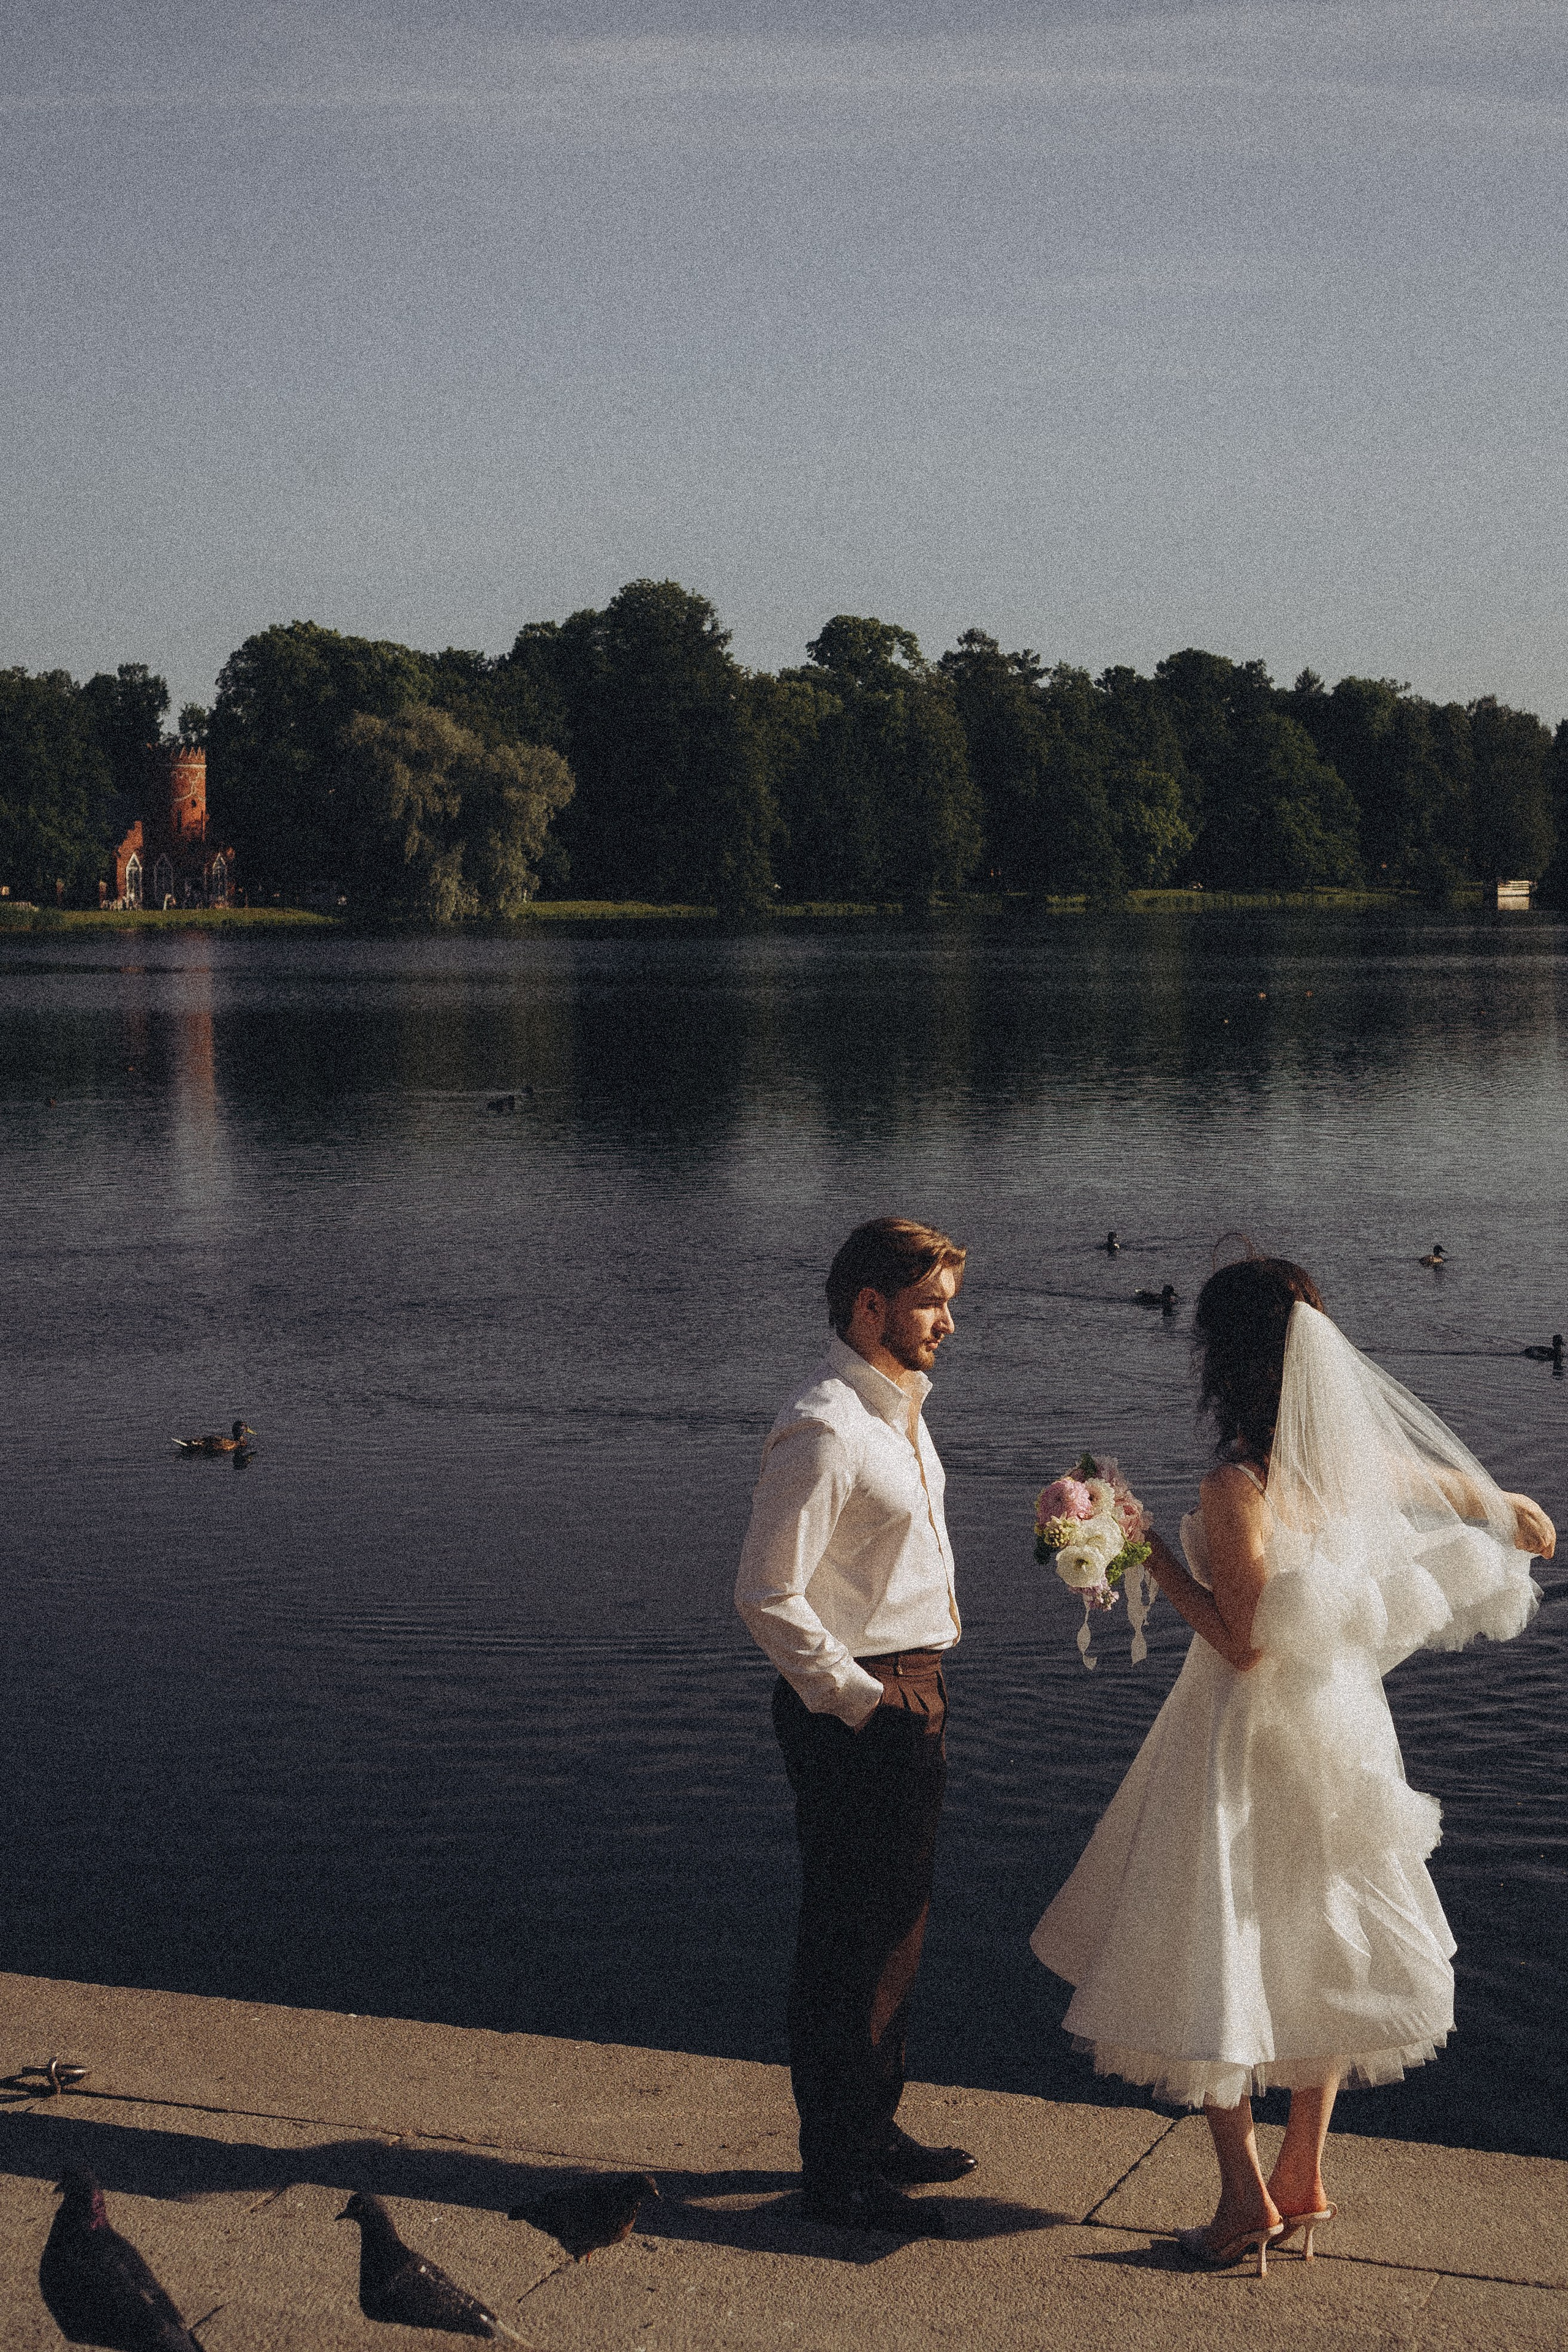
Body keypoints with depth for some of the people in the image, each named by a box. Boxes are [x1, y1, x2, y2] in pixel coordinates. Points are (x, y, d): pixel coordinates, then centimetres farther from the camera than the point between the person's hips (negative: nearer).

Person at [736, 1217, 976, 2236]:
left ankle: (874, 2129, 33)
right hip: (856, 1705, -10)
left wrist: (923, 1696, 16)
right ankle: (838, 2169, 10)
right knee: (850, 1940, 0)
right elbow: (769, 1595, -22)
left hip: (913, 1695, 10)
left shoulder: (900, 1408, 11)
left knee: (896, 1928, 19)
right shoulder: (823, 1431, -20)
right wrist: (859, 1703, -18)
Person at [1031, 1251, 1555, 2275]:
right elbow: (1501, 1508, 11)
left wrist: (1152, 1556, -17)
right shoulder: (1366, 1458, -3)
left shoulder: (1240, 1487, -24)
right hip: (1344, 1724, 7)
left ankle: (1248, 2199, 10)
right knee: (1316, 1944, 17)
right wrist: (1520, 1519, 33)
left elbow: (1244, 1642, -24)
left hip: (1250, 1740, -7)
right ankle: (1305, 2178, 25)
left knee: (1217, 1958, 6)